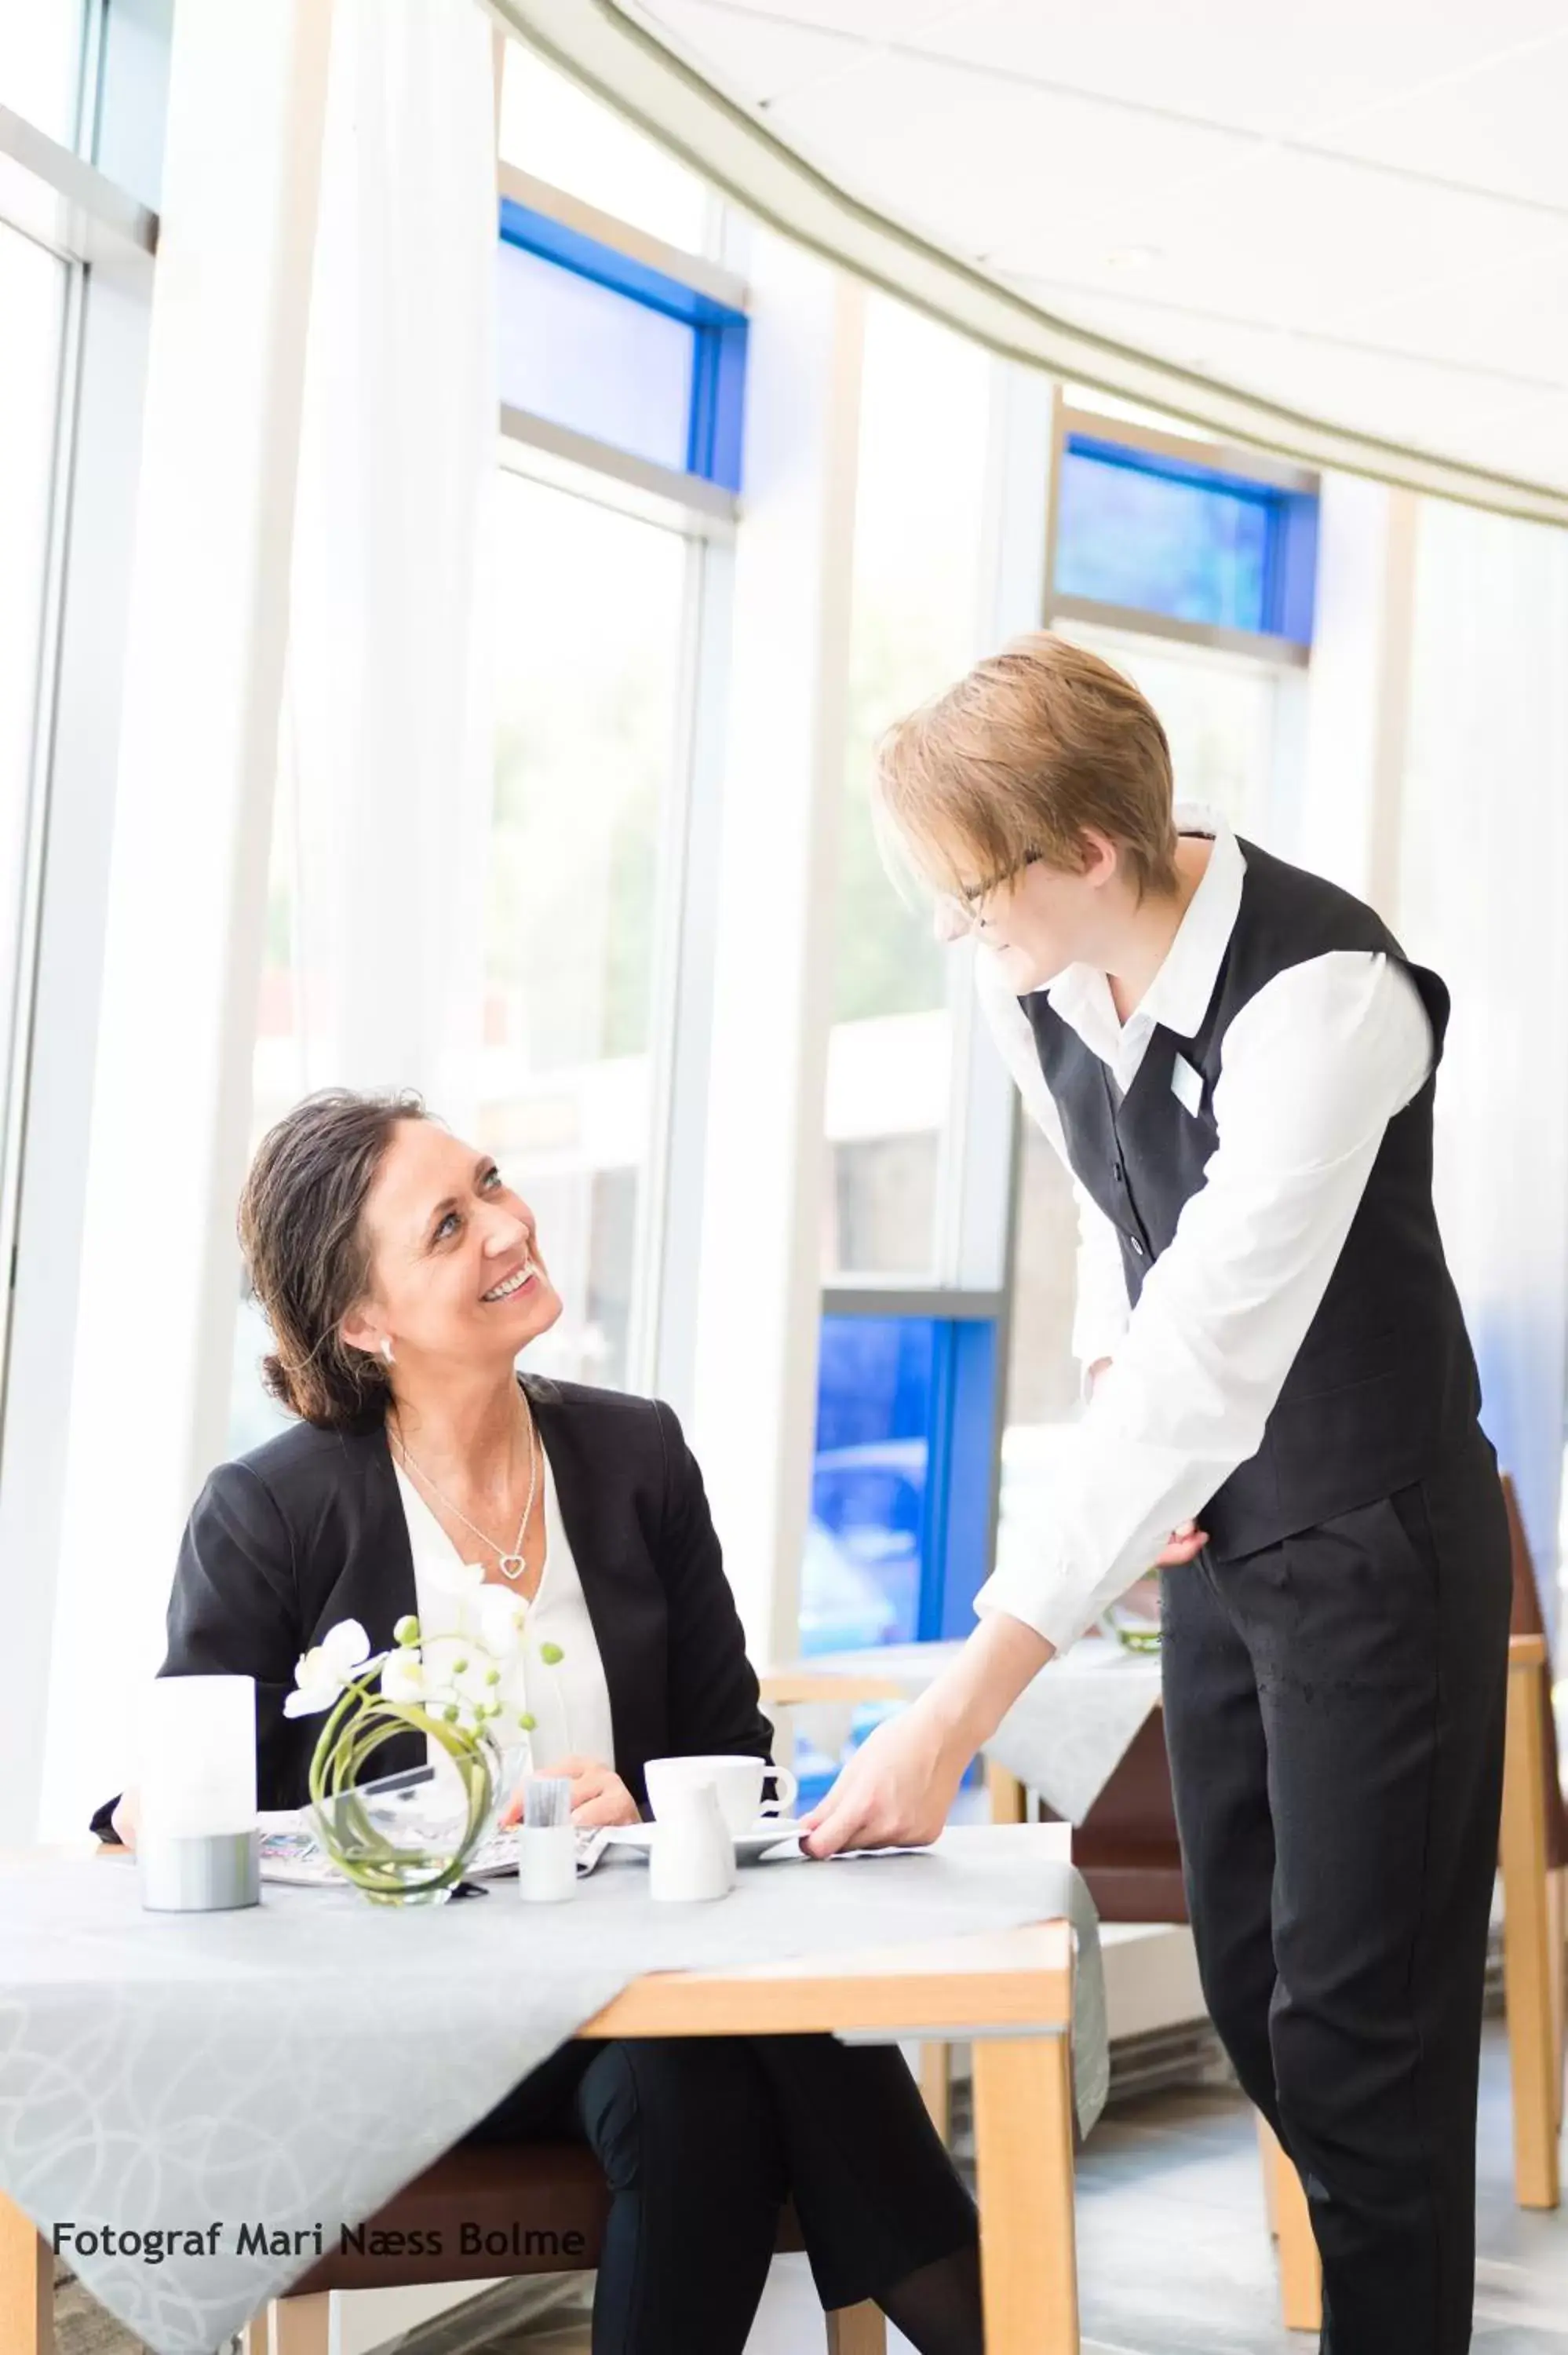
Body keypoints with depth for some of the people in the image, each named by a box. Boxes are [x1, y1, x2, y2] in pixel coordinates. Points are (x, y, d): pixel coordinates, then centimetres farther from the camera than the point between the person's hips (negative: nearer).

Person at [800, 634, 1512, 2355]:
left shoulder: (1322, 997, -31)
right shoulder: (1032, 974, -8)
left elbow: (1207, 1365, -37)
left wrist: (956, 1719, -40)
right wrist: (1115, 1386, -6)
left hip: (1370, 1533, -7)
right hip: (1207, 1519, 7)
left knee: (1355, 2018, -5)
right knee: (1245, 1985, 14)